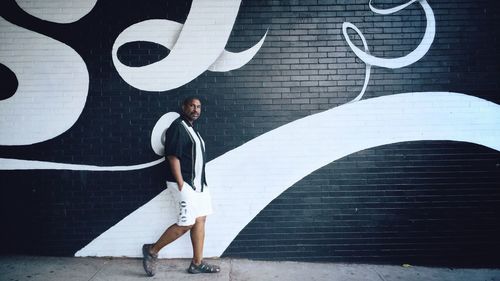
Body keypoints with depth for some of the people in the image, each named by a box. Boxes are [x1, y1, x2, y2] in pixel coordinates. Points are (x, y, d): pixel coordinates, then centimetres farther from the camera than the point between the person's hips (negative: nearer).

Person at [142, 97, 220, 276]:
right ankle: (152, 250, 9)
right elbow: (172, 156, -17)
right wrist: (181, 184, -20)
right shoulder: (177, 127, -10)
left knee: (200, 220, 7)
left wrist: (200, 182, 15)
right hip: (184, 183, -9)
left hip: (198, 183, 9)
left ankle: (197, 264, 14)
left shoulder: (192, 129, 17)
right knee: (186, 224, -8)